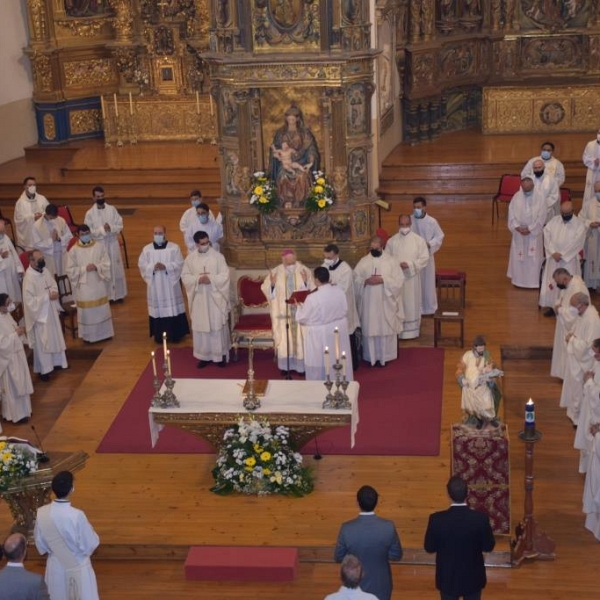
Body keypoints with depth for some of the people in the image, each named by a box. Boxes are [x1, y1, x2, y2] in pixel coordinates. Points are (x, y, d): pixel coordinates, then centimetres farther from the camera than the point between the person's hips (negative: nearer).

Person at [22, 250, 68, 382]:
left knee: (55, 337, 20)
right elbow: (29, 300, -26)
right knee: (42, 342, 3)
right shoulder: (29, 278, -25)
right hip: (39, 313, -8)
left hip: (51, 310, 8)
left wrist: (55, 292, -9)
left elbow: (53, 284, 13)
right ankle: (43, 369, 15)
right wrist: (47, 296, -23)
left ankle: (57, 361, 38)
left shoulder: (45, 271, -1)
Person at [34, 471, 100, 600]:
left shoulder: (41, 513, -15)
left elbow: (40, 544, -1)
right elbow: (91, 544, -18)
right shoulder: (77, 515, -29)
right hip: (78, 568, -4)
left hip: (56, 567, 5)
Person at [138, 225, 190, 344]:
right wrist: (152, 267, -19)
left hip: (170, 284, -1)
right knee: (157, 309, 4)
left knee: (173, 308, 3)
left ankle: (175, 334, 13)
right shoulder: (147, 249, 4)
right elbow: (141, 265, 0)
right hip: (155, 286, 1)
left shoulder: (174, 247, -1)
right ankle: (159, 335, 13)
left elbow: (179, 263, -7)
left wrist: (166, 266, -21)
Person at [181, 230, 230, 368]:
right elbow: (184, 276, 1)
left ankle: (220, 354, 13)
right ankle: (204, 356, 17)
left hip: (215, 297, -2)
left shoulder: (218, 256, -5)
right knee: (200, 327, 7)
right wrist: (198, 279, -16)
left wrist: (211, 279, -20)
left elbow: (225, 275, -7)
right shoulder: (190, 258, 1)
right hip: (199, 299, 2)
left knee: (217, 326, 2)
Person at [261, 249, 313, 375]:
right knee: (283, 339, 3)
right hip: (282, 311, 0)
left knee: (300, 338, 3)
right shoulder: (276, 272, -1)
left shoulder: (304, 271, -2)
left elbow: (312, 289, -4)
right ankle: (285, 365, 12)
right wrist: (272, 283, -19)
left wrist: (306, 281, -22)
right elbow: (265, 288, 0)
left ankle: (300, 365, 13)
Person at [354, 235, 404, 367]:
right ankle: (372, 357, 14)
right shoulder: (363, 261, 4)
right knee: (370, 329, 4)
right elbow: (355, 279, 1)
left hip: (385, 302, -1)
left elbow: (399, 279, -7)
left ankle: (385, 356, 13)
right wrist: (366, 281, -18)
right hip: (369, 302, 1)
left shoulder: (390, 261, -1)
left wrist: (383, 280, -19)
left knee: (386, 329, 3)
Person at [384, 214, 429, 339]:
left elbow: (424, 258, -5)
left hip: (412, 278, -1)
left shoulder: (419, 240, -2)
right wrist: (397, 265, -16)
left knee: (412, 304, 4)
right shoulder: (392, 241, 3)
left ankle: (412, 330, 13)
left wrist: (410, 264, -17)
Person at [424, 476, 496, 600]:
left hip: (447, 577, 0)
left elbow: (429, 547, -7)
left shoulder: (437, 519, -21)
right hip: (473, 577, 0)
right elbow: (488, 546, -7)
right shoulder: (481, 518, -20)